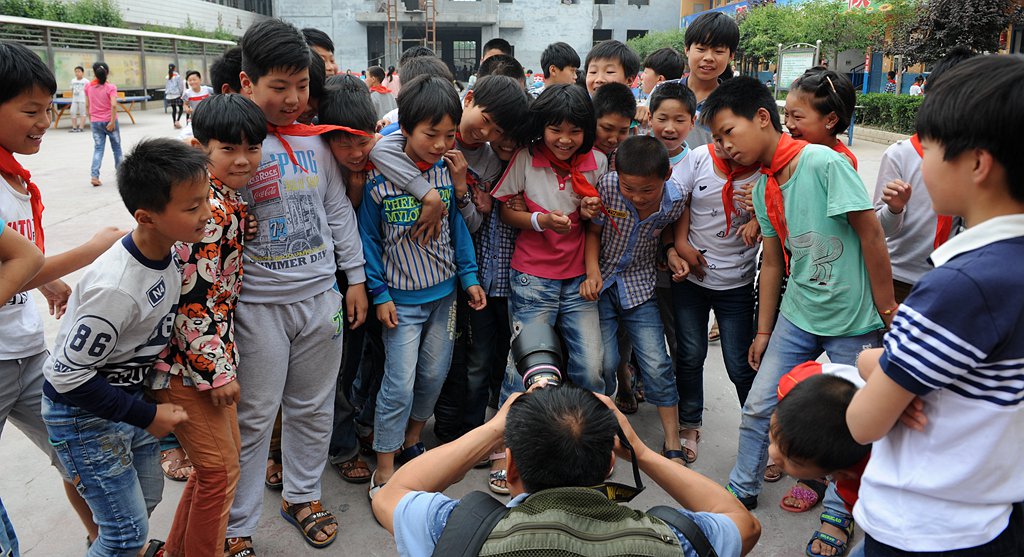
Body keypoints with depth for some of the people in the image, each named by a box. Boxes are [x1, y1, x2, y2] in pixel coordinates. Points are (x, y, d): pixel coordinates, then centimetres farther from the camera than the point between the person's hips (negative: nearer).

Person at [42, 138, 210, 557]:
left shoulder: (167, 250, -10)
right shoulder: (116, 289, -35)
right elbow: (68, 375, -26)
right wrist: (146, 415, -19)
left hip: (128, 395, 8)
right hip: (83, 415, -8)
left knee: (148, 498, 21)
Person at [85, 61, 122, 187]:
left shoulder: (88, 87, 2)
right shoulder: (111, 87, -9)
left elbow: (87, 105, 6)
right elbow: (113, 105, -20)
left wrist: (91, 119, 17)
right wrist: (112, 122, -16)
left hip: (96, 122, 2)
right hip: (109, 121, -2)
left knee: (98, 149, 3)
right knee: (116, 147, 13)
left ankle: (94, 176, -11)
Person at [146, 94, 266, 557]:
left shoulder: (226, 199, 7)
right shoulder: (208, 209, -22)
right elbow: (192, 299, -23)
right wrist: (218, 369, -17)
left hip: (210, 351, 10)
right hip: (186, 360, -10)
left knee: (219, 462, 21)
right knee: (220, 470, 3)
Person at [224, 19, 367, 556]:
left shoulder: (315, 139, 6)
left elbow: (339, 211, 12)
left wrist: (355, 278, 11)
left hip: (321, 295, 5)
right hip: (259, 303, -4)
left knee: (313, 407, 16)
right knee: (254, 417, 6)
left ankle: (302, 494, 37)